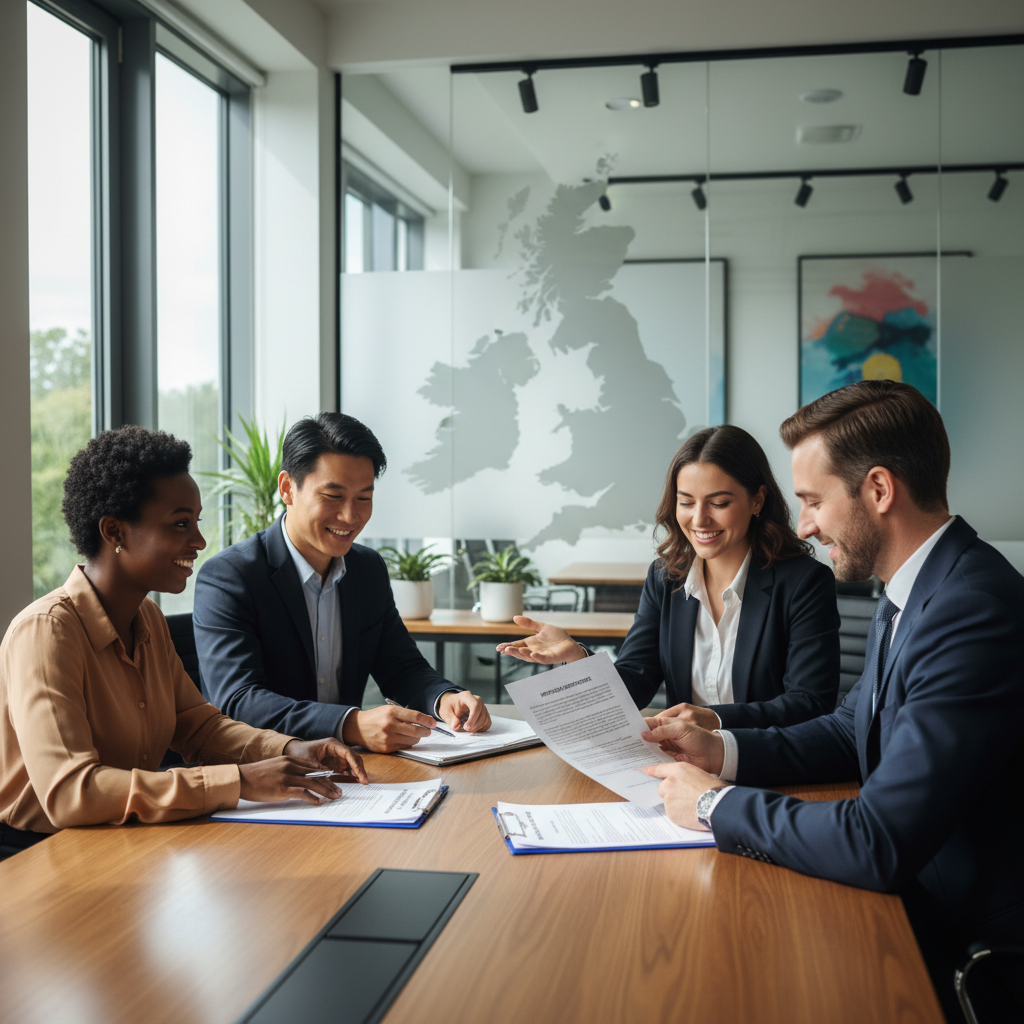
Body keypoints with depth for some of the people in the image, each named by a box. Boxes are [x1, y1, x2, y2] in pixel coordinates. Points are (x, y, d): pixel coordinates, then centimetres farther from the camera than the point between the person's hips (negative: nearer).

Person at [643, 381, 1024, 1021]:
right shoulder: (912, 595, 5)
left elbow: (878, 845, -31)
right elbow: (849, 732, 18)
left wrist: (719, 804, -16)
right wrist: (722, 751, 3)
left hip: (965, 953, -8)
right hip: (911, 901, 8)